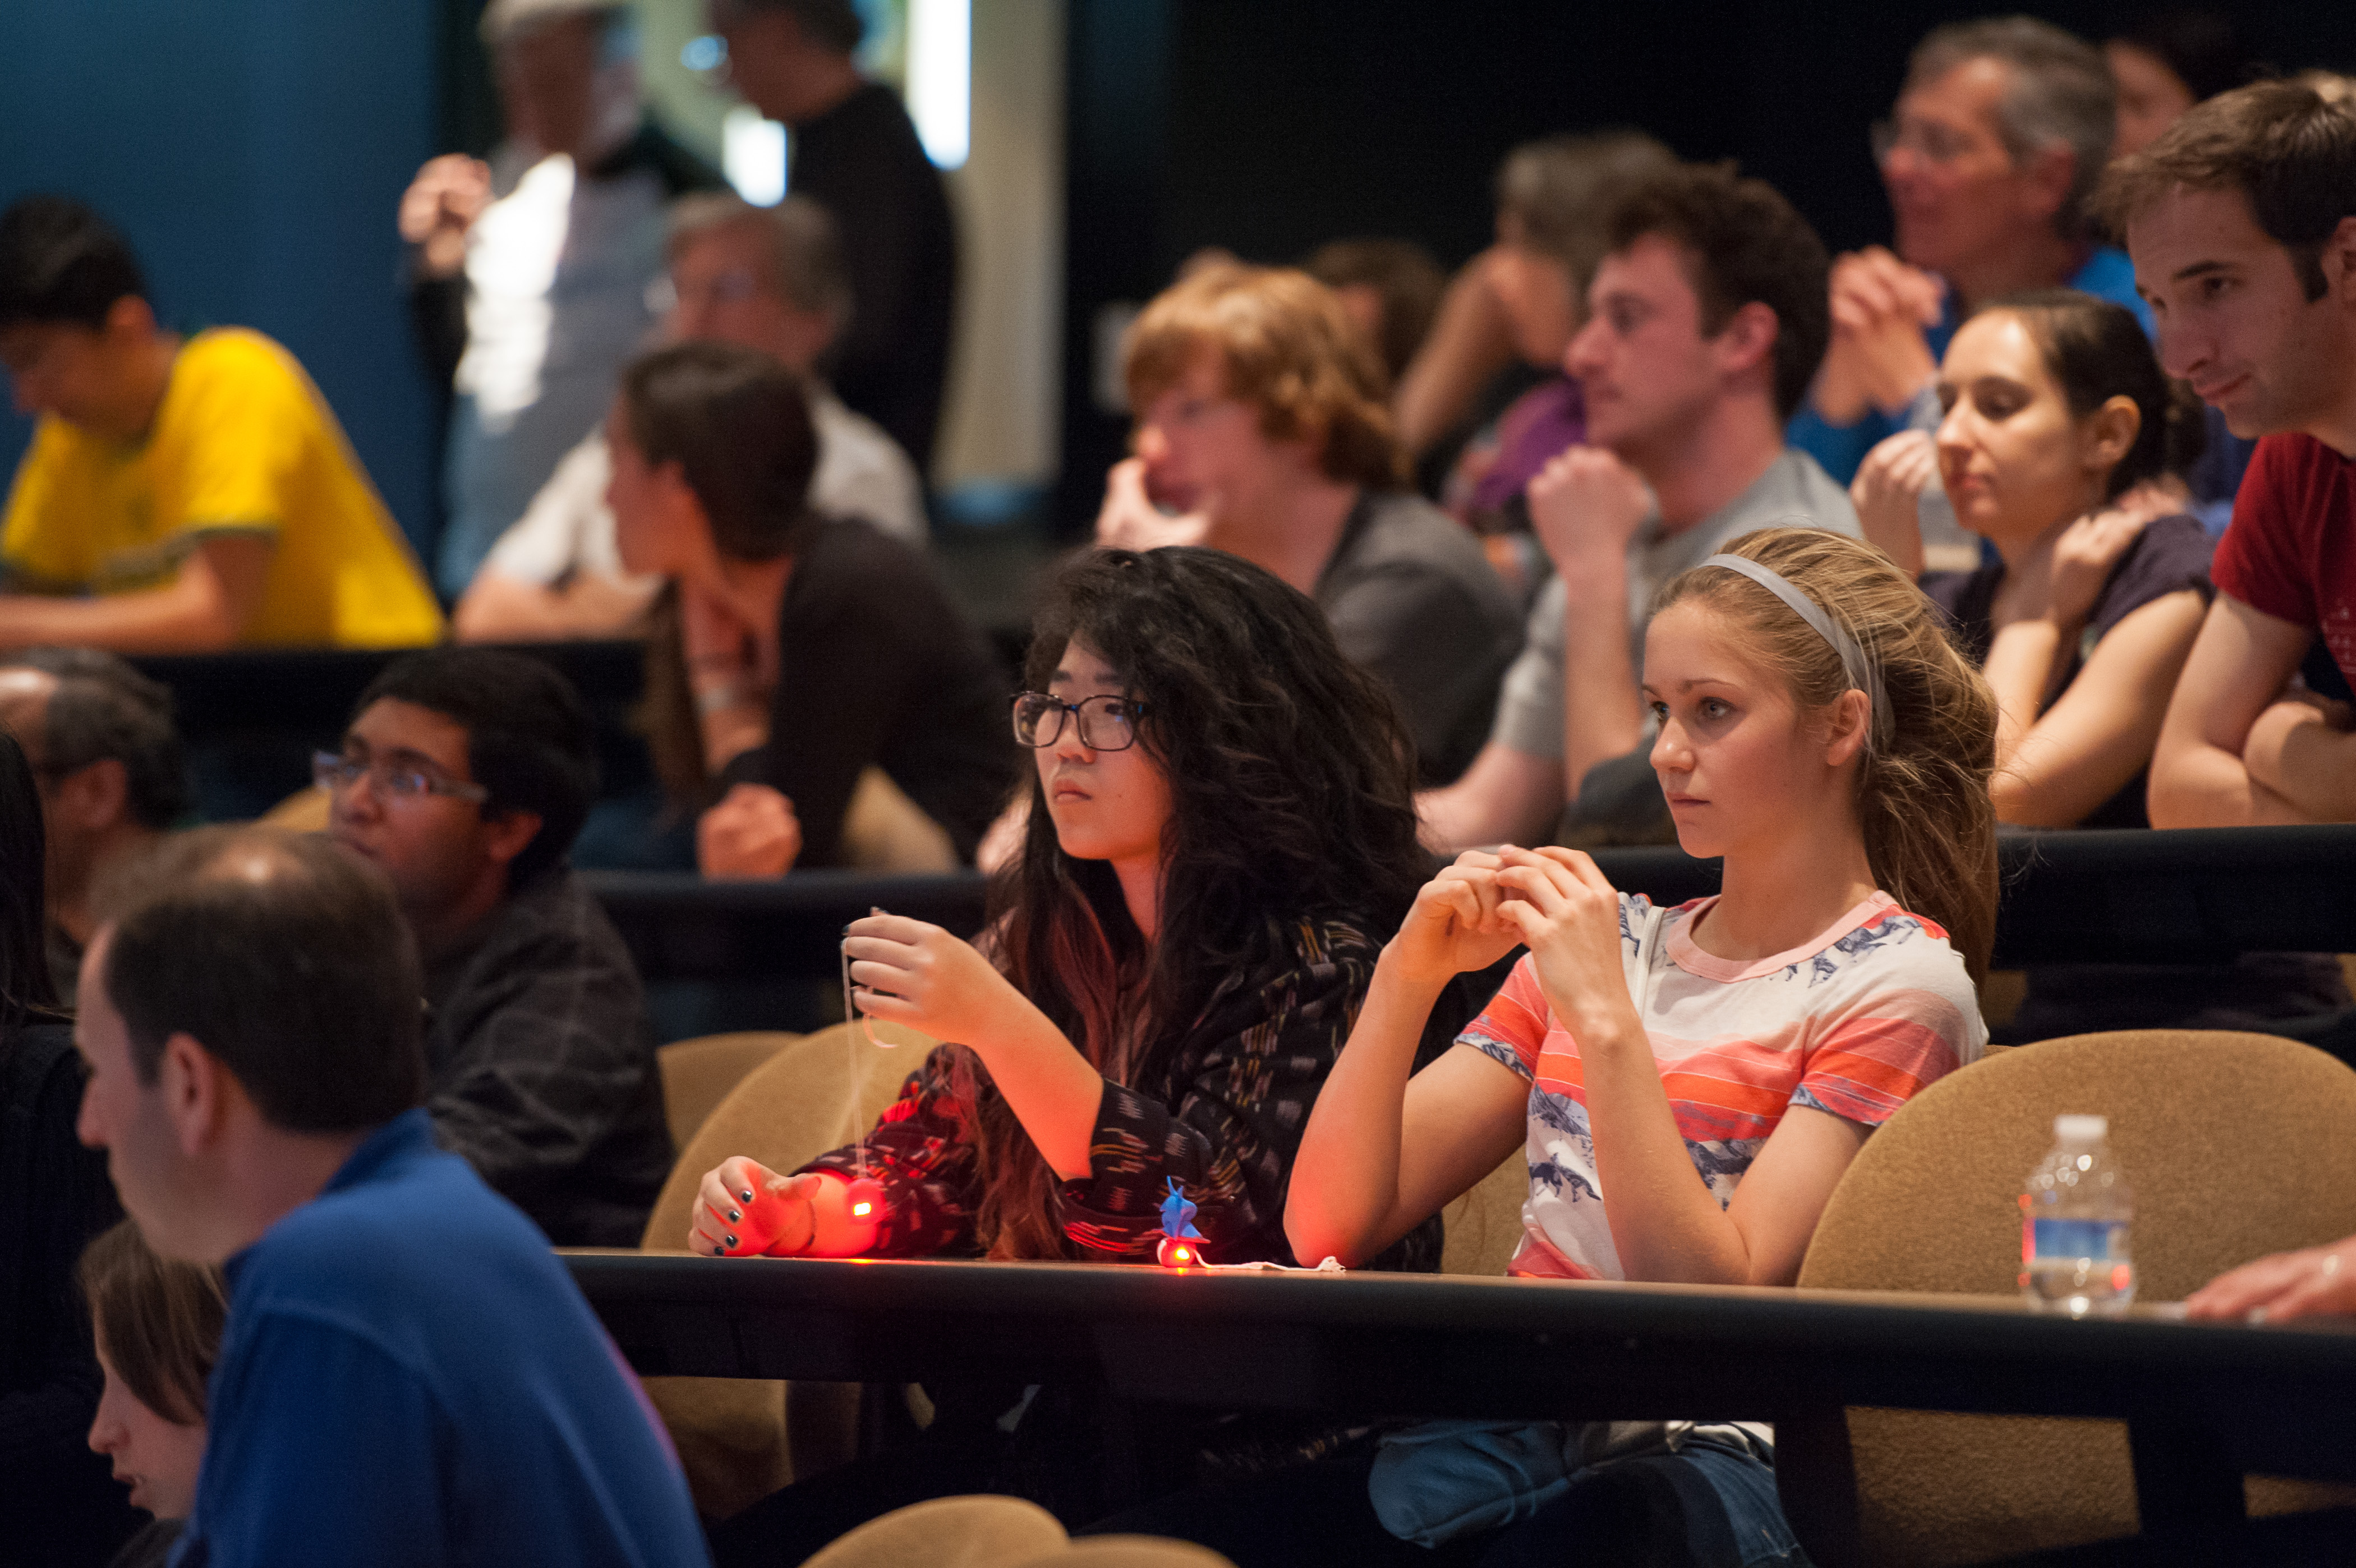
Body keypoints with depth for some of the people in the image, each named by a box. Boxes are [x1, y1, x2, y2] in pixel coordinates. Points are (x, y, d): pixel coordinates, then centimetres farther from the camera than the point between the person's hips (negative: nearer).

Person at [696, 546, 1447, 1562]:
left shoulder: (1322, 962, -8)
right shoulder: (1044, 941, 13)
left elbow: (1227, 1230, -19)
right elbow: (926, 1165, 20)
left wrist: (1002, 1027, -25)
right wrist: (797, 1212, -3)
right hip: (1034, 1426, 7)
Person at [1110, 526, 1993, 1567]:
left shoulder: (1898, 980, 3)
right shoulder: (1621, 941, 21)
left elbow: (1719, 1302, -11)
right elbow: (1330, 1230, 13)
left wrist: (1607, 1023, -13)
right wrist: (1407, 980, 0)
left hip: (1685, 1467, -4)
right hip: (1496, 1441, 5)